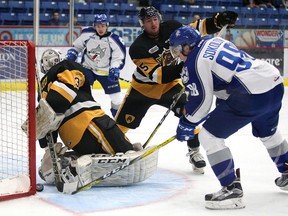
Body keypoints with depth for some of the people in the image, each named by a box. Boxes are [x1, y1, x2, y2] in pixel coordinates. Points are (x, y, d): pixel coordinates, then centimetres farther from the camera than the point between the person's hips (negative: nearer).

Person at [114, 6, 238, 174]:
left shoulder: (171, 28, -16)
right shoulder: (138, 48, -27)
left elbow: (196, 29, -8)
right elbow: (157, 75, -33)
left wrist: (218, 21, -26)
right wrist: (180, 68, -48)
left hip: (170, 84, 2)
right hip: (143, 88, -2)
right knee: (122, 123, -1)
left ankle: (194, 152, -3)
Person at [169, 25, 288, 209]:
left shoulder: (195, 61, -5)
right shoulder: (214, 42, 19)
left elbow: (201, 100, -5)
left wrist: (186, 124, 9)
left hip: (252, 95, -9)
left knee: (209, 135, -1)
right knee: (267, 132, 35)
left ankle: (232, 189, -3)